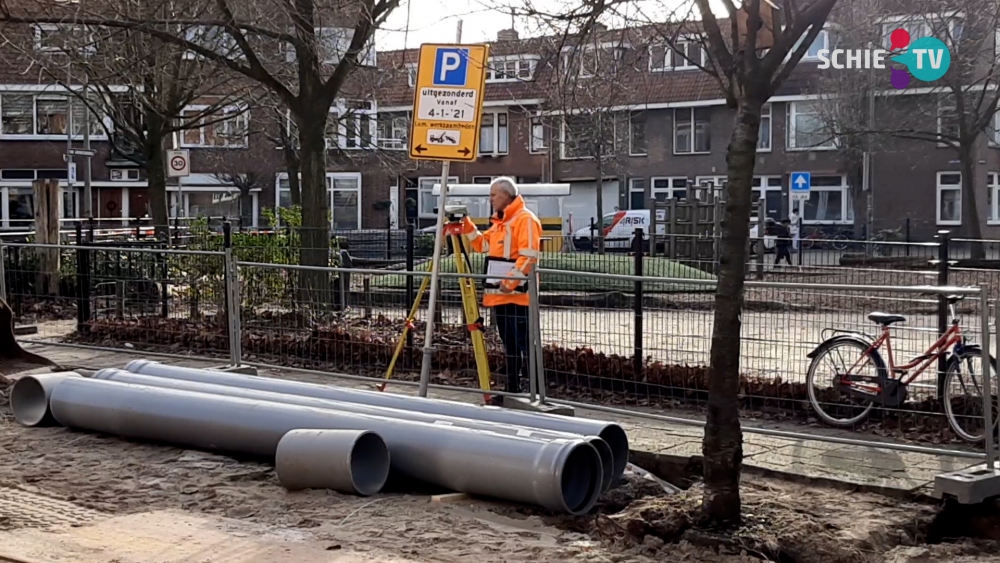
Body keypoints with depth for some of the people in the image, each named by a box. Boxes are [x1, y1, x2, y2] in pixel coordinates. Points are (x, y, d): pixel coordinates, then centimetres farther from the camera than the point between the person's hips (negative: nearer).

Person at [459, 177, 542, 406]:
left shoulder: (525, 219, -11)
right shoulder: (499, 221, 19)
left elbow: (528, 257, -19)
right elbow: (483, 244, 22)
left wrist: (511, 281, -24)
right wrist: (469, 229, 7)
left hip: (518, 295, -10)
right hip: (500, 294, 10)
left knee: (524, 344, -9)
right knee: (509, 344, 14)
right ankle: (512, 389, 20)